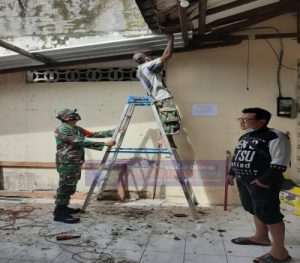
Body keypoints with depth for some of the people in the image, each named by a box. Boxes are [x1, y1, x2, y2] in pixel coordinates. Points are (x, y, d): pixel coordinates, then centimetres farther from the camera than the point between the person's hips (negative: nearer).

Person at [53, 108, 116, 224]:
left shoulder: (77, 129, 14)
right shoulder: (62, 130, -15)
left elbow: (93, 134, 14)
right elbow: (81, 142, -22)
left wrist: (112, 132, 10)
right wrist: (104, 144, -24)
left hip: (75, 163, 9)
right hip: (67, 163, -9)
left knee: (70, 187, 15)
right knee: (66, 187, -8)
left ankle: (62, 208, 27)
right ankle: (59, 213, -2)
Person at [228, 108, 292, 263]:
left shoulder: (275, 137, -15)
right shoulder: (244, 137, 13)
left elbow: (280, 162, -20)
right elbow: (237, 157, 24)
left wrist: (265, 180, -23)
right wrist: (232, 173, 20)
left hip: (263, 182, -9)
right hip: (243, 180, 9)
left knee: (269, 213, -6)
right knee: (254, 209, 20)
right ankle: (261, 237, 38)